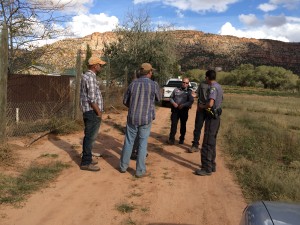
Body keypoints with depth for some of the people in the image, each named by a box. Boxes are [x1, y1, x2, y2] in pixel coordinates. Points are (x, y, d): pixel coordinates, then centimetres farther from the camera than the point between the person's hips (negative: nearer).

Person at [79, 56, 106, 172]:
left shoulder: (86, 76, 15)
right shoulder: (90, 77, -18)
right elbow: (92, 99, -22)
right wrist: (99, 112, -14)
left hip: (89, 112, 10)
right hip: (93, 112, -10)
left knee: (89, 137, 17)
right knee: (90, 137, -3)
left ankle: (87, 158, 28)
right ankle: (86, 163, 5)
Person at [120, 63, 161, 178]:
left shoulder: (133, 83, 0)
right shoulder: (154, 84, -9)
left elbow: (125, 101, 6)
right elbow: (158, 99, 8)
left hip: (132, 118, 3)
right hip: (146, 119, -3)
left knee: (128, 142, 14)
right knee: (142, 144, 5)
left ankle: (123, 166, 25)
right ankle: (140, 171, 11)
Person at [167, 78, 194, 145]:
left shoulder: (189, 92, 2)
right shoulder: (176, 89, 7)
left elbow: (191, 101, -7)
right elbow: (171, 97, 11)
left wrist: (183, 105, -18)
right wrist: (173, 103, -9)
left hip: (184, 110, 0)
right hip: (175, 109, 1)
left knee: (183, 125, 10)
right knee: (173, 124, -5)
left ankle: (182, 139, 23)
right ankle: (171, 139, -1)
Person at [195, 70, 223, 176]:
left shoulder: (213, 88, -18)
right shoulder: (219, 87, 12)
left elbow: (210, 103, -32)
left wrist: (203, 106, -13)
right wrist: (206, 105, 25)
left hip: (212, 118, -10)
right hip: (216, 116, 10)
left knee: (207, 144, -4)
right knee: (212, 143, 17)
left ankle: (207, 168, 1)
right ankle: (212, 165, 26)